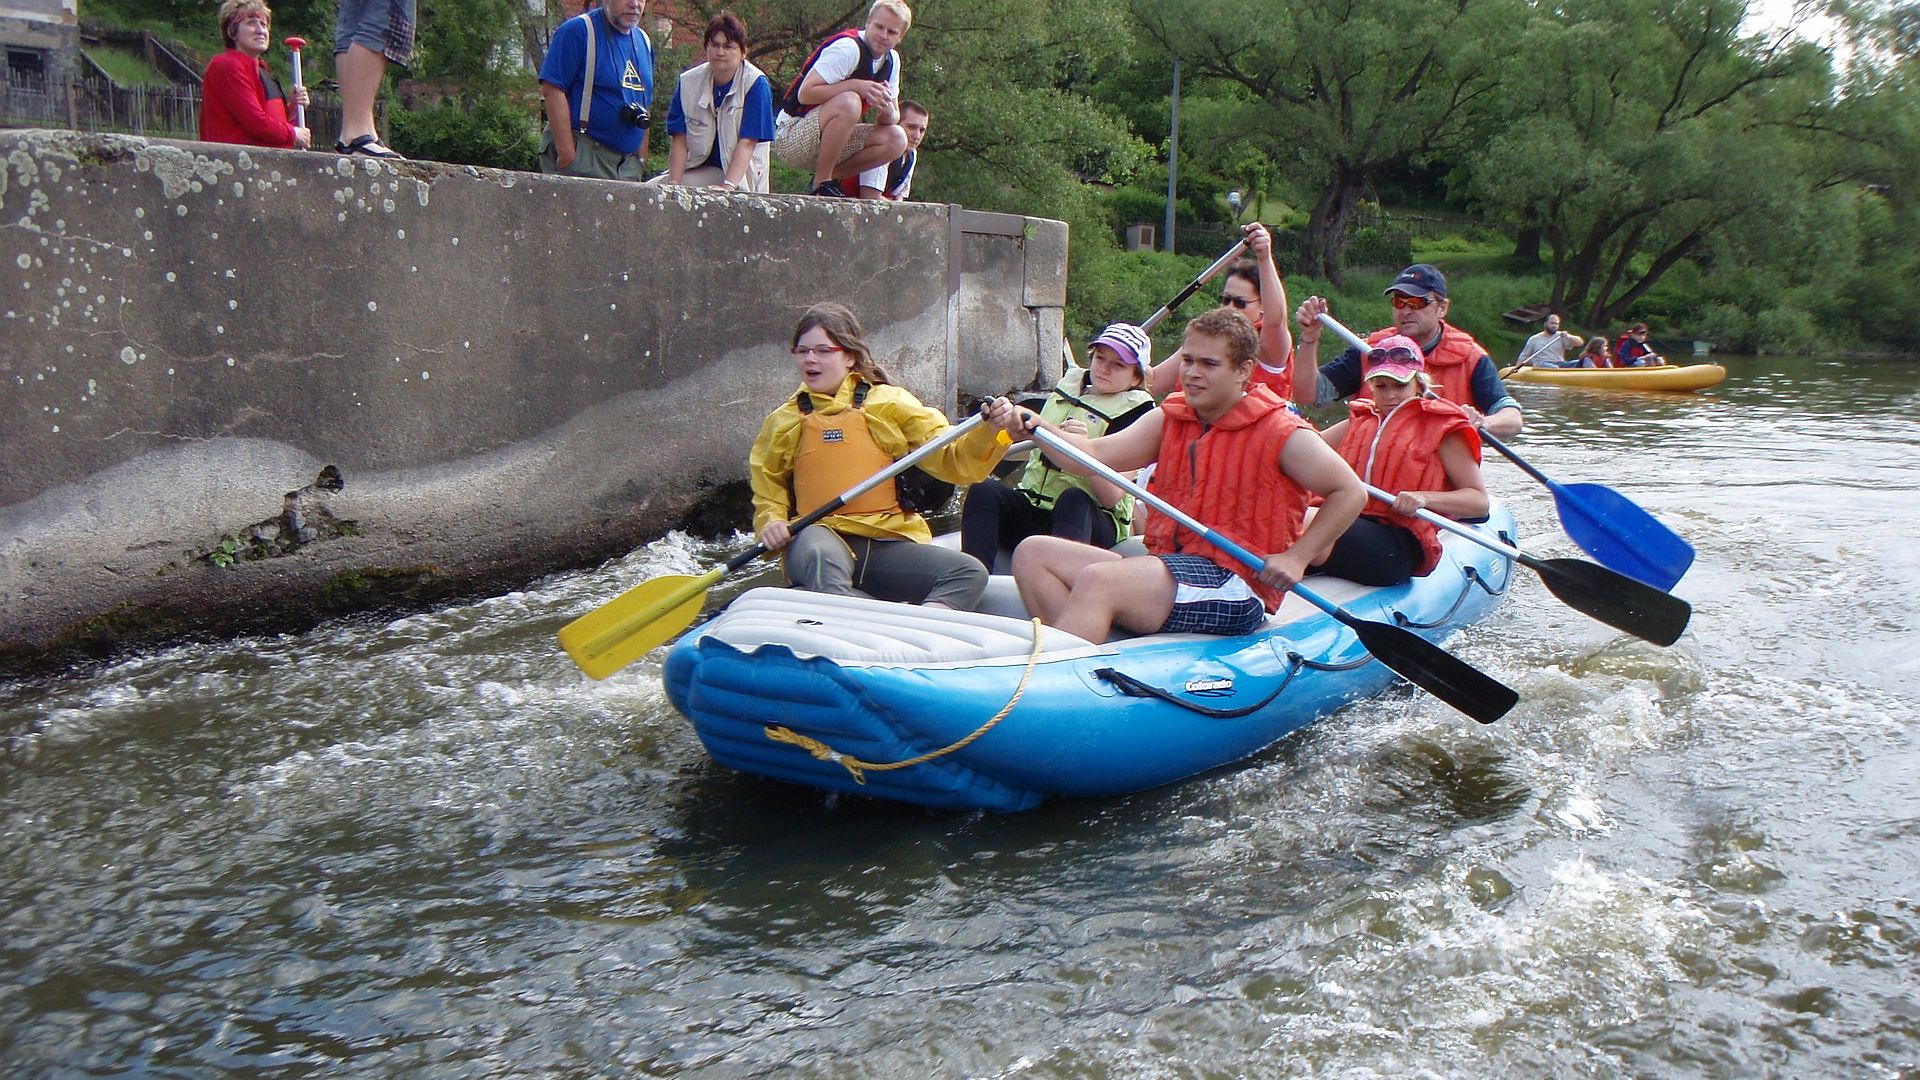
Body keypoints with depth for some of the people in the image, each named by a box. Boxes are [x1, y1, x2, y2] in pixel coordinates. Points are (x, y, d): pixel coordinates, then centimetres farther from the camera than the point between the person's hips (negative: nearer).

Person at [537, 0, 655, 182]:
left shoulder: (643, 42, 17)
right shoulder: (578, 30, -6)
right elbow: (552, 89, -14)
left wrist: (642, 160, 15)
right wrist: (566, 153, -20)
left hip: (628, 161, 7)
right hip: (583, 156, -7)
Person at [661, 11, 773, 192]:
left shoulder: (756, 84, -11)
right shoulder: (689, 82, 0)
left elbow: (747, 143, -17)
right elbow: (680, 139, -2)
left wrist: (728, 186, -29)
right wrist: (673, 184, -15)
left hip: (742, 176, -3)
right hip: (700, 169, 4)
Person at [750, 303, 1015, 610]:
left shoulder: (890, 403, 11)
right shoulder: (783, 422, 16)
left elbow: (953, 460, 4)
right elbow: (768, 494, 23)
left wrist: (989, 432, -14)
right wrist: (771, 523, 1)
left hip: (890, 542, 1)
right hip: (822, 537, -1)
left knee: (970, 573, -23)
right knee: (817, 554, -38)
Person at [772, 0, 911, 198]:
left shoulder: (892, 60, 8)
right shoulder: (848, 47, -18)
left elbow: (894, 118, 9)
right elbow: (805, 94, -24)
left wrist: (887, 111, -16)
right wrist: (856, 86, -28)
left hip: (824, 141, 8)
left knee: (896, 139, -7)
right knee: (849, 102, -35)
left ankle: (828, 177, 0)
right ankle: (821, 183, -22)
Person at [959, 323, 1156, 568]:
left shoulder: (1133, 409, -2)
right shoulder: (1069, 386, 17)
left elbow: (1111, 498, -14)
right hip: (1032, 507, 5)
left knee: (1073, 499, -38)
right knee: (983, 489, -22)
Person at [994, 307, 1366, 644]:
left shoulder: (1280, 433, -5)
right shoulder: (1168, 419, 12)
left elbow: (1351, 492, -2)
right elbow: (1097, 455, 1)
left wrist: (1296, 558, -10)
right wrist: (1043, 430, -18)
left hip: (1233, 590, -8)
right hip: (1166, 567, 8)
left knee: (1096, 581, -31)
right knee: (1033, 553, -4)